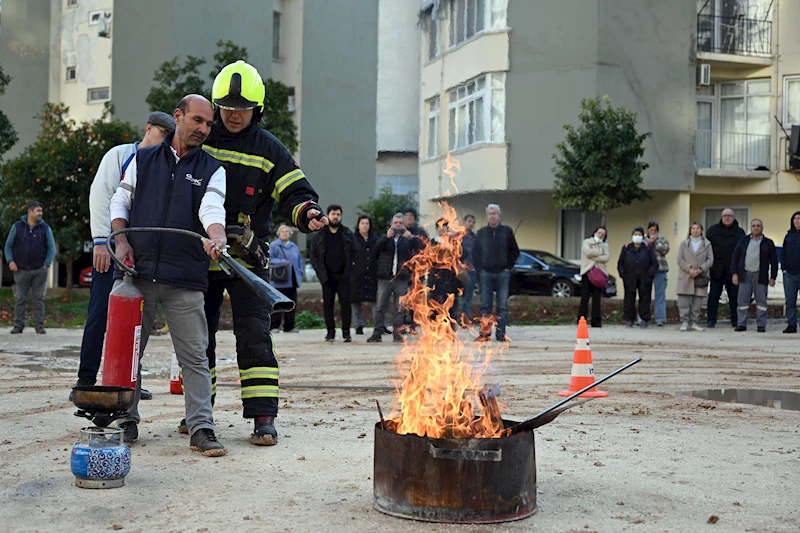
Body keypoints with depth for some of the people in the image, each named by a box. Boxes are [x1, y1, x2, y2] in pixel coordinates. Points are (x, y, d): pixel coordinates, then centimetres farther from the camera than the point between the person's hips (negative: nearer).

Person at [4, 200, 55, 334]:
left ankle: (39, 326, 5)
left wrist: (46, 264, -4)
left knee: (39, 299, 1)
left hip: (39, 271, 0)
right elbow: (8, 246, 9)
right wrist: (10, 261, -5)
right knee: (20, 299, 1)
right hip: (21, 270, 0)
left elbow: (52, 248, 6)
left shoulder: (45, 228, 5)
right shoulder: (17, 227, 4)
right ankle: (18, 325, 7)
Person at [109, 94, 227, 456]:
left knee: (194, 355, -4)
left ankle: (201, 429, -1)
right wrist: (121, 241, -1)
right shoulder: (143, 159, 14)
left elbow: (212, 208, -7)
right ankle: (126, 422, 19)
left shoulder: (212, 169, 10)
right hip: (136, 270, 1)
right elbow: (121, 200, 15)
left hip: (185, 278, -1)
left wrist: (217, 237, -29)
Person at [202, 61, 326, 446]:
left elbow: (294, 193, -2)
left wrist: (307, 213, -22)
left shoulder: (269, 150, 2)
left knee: (254, 336, -9)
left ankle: (264, 418, -7)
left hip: (247, 256, -3)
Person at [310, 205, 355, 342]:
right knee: (328, 304, 3)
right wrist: (319, 270, -5)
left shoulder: (347, 234, 8)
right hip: (327, 276, 0)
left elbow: (354, 252, 7)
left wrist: (349, 270, -4)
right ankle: (330, 331, 10)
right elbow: (312, 254, 7)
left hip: (343, 275, 0)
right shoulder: (319, 235, 6)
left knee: (345, 303, -5)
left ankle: (346, 331, 1)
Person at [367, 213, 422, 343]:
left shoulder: (407, 239, 11)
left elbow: (419, 245, -6)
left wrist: (411, 238, -26)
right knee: (381, 307, -1)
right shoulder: (385, 238, 13)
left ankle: (397, 332, 5)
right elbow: (377, 247, -7)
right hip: (385, 278, 0)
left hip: (401, 279, 0)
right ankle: (377, 332, 1)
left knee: (399, 308, 1)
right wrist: (387, 237, -26)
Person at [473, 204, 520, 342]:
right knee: (485, 305, 0)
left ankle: (501, 333, 2)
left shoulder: (507, 231, 6)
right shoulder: (481, 233, 9)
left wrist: (508, 267, 1)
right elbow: (475, 252, 12)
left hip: (503, 273, -1)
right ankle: (484, 333, 3)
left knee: (503, 306, -1)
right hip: (486, 273, 1)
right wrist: (479, 269, 2)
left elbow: (515, 251, 10)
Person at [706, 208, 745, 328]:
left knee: (734, 296, 5)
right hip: (717, 269, 0)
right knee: (714, 295, 0)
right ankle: (711, 320, 2)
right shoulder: (713, 230, 8)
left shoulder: (740, 232, 8)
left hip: (733, 270, 0)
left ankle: (735, 320, 12)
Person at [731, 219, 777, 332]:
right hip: (745, 275, 1)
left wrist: (773, 277, 0)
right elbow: (735, 257, 9)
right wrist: (734, 273, 0)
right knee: (742, 301, -2)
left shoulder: (768, 242, 7)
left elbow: (774, 261, 7)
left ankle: (761, 325, 6)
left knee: (761, 301, 1)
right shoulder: (743, 240, 11)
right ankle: (741, 324, 3)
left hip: (760, 276, -1)